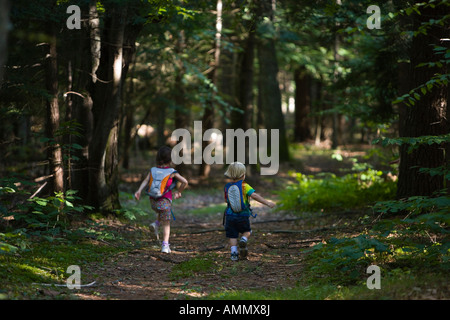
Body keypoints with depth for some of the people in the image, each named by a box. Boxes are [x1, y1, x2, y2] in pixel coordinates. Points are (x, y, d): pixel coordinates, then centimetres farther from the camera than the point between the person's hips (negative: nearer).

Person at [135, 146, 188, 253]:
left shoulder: (153, 170, 5)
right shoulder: (172, 172, -3)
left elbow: (146, 181, -7)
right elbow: (185, 182, -8)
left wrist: (139, 191, -13)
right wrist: (178, 191, 6)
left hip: (153, 201, 4)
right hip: (165, 200, -3)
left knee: (161, 213, 35)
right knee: (166, 223, 6)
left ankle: (156, 224, 9)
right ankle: (165, 245, -4)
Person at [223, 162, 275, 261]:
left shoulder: (227, 187, 2)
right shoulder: (244, 186, -10)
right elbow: (254, 195, -23)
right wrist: (267, 203, -24)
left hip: (230, 216, 2)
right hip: (243, 216, -2)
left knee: (232, 236, 10)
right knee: (247, 231, 20)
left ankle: (234, 253, 0)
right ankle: (243, 240, -8)